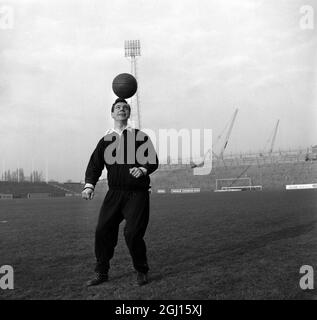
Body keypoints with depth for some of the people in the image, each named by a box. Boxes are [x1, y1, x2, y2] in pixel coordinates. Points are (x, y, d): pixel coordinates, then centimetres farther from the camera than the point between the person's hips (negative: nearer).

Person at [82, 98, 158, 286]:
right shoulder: (106, 140, 13)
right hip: (114, 194, 3)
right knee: (102, 231, -4)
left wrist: (143, 169, -17)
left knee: (133, 233, -12)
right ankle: (102, 273, 13)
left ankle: (142, 272, 10)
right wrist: (89, 185, -9)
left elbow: (153, 161, 4)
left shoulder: (140, 137, 7)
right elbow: (95, 165, 7)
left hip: (138, 194, -3)